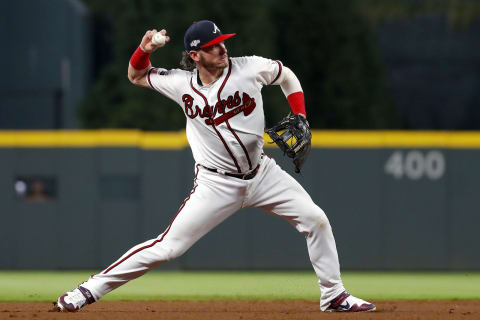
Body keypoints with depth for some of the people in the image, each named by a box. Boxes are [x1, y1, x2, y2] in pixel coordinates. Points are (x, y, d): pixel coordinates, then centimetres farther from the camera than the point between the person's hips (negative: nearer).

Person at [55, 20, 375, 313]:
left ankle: (334, 296, 13)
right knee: (168, 247, -10)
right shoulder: (180, 84, -8)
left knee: (316, 220, -4)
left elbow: (287, 76, 10)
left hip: (262, 173, 2)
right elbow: (136, 76, 9)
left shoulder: (250, 68, -10)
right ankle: (91, 289, -3)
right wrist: (144, 50, -12)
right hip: (216, 185, -2)